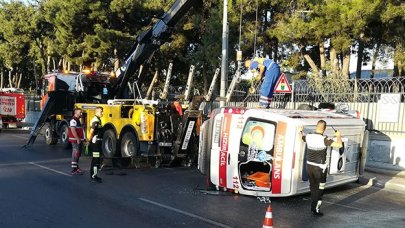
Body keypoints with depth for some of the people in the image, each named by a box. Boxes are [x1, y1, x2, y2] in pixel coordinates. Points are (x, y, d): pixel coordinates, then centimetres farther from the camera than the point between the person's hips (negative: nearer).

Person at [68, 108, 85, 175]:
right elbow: (73, 130, -25)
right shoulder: (73, 120, -15)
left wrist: (81, 139, 22)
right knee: (75, 154, -10)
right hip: (76, 140, -11)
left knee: (78, 154, 17)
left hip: (79, 140, 11)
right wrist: (77, 139, -26)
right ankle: (74, 170, -9)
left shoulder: (77, 120, 18)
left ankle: (76, 167, 27)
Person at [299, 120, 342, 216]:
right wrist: (338, 136, -4)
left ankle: (313, 207, 31)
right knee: (319, 188, 7)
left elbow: (302, 136, 17)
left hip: (309, 166, 5)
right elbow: (339, 145, -24)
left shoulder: (308, 137, -6)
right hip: (319, 168, -5)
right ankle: (315, 209, 9)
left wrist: (300, 131, 38)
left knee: (313, 187, 20)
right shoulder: (324, 140, -22)